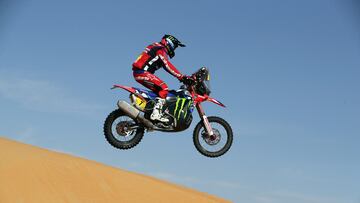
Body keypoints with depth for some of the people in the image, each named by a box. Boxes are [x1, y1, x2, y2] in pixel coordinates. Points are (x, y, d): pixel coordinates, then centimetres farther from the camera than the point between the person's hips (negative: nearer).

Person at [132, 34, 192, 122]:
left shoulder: (156, 47, 26)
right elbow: (168, 66, -19)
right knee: (164, 88, -19)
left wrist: (181, 77, 22)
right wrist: (182, 77, -23)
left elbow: (167, 67, 27)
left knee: (159, 90, 14)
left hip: (138, 73, 10)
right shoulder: (161, 50, -6)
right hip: (143, 72, -10)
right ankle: (156, 114, -29)